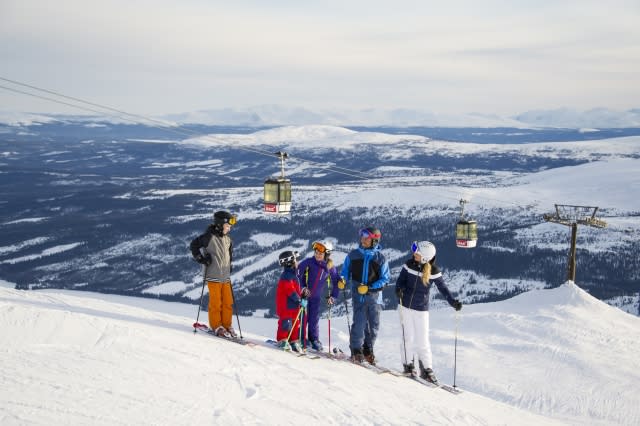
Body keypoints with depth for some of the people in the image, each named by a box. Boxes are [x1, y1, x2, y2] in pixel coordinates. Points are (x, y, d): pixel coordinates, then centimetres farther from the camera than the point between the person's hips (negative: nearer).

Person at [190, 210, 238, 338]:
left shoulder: (228, 239, 11)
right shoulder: (209, 237, -11)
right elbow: (194, 245, -5)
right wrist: (201, 258, -10)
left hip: (225, 277, 6)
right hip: (213, 277, -6)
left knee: (228, 302, 6)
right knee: (216, 303, -1)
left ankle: (226, 325, 17)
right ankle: (216, 326, 10)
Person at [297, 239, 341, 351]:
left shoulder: (330, 267, -3)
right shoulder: (308, 262, -13)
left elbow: (336, 282, 8)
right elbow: (297, 274, -14)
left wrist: (333, 296, 2)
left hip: (316, 297, 2)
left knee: (314, 320, 4)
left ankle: (314, 340, 18)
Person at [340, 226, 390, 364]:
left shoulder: (380, 258, 1)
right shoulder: (353, 255, 5)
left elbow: (384, 279, 0)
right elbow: (345, 271, 15)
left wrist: (369, 288, -12)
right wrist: (342, 280, -7)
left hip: (374, 295, 1)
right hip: (358, 295, -1)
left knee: (374, 325, 5)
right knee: (359, 323, -11)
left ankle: (368, 349, 23)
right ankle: (356, 350, 0)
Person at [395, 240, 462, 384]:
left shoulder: (433, 270, -10)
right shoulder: (409, 264, -7)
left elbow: (442, 288, -4)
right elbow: (401, 280, 1)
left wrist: (453, 302, -16)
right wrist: (399, 290, -20)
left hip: (422, 309, -1)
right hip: (405, 305, 1)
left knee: (423, 341, 0)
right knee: (409, 337, 0)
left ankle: (426, 369, 12)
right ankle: (408, 364, 16)